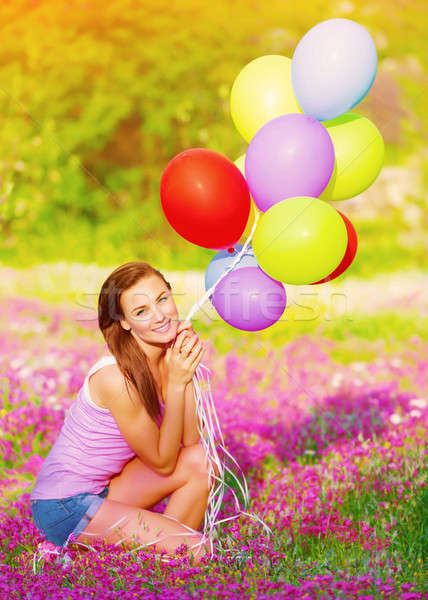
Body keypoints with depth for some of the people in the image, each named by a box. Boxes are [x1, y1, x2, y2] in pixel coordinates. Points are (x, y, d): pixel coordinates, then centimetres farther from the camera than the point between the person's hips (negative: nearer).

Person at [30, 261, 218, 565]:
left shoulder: (169, 357, -2)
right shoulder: (118, 377, -26)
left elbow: (190, 442, -7)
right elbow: (163, 462, -17)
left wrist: (187, 373, -17)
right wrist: (177, 383, -23)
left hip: (104, 488, 8)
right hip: (65, 507, -8)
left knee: (200, 462, -7)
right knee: (197, 550, -14)